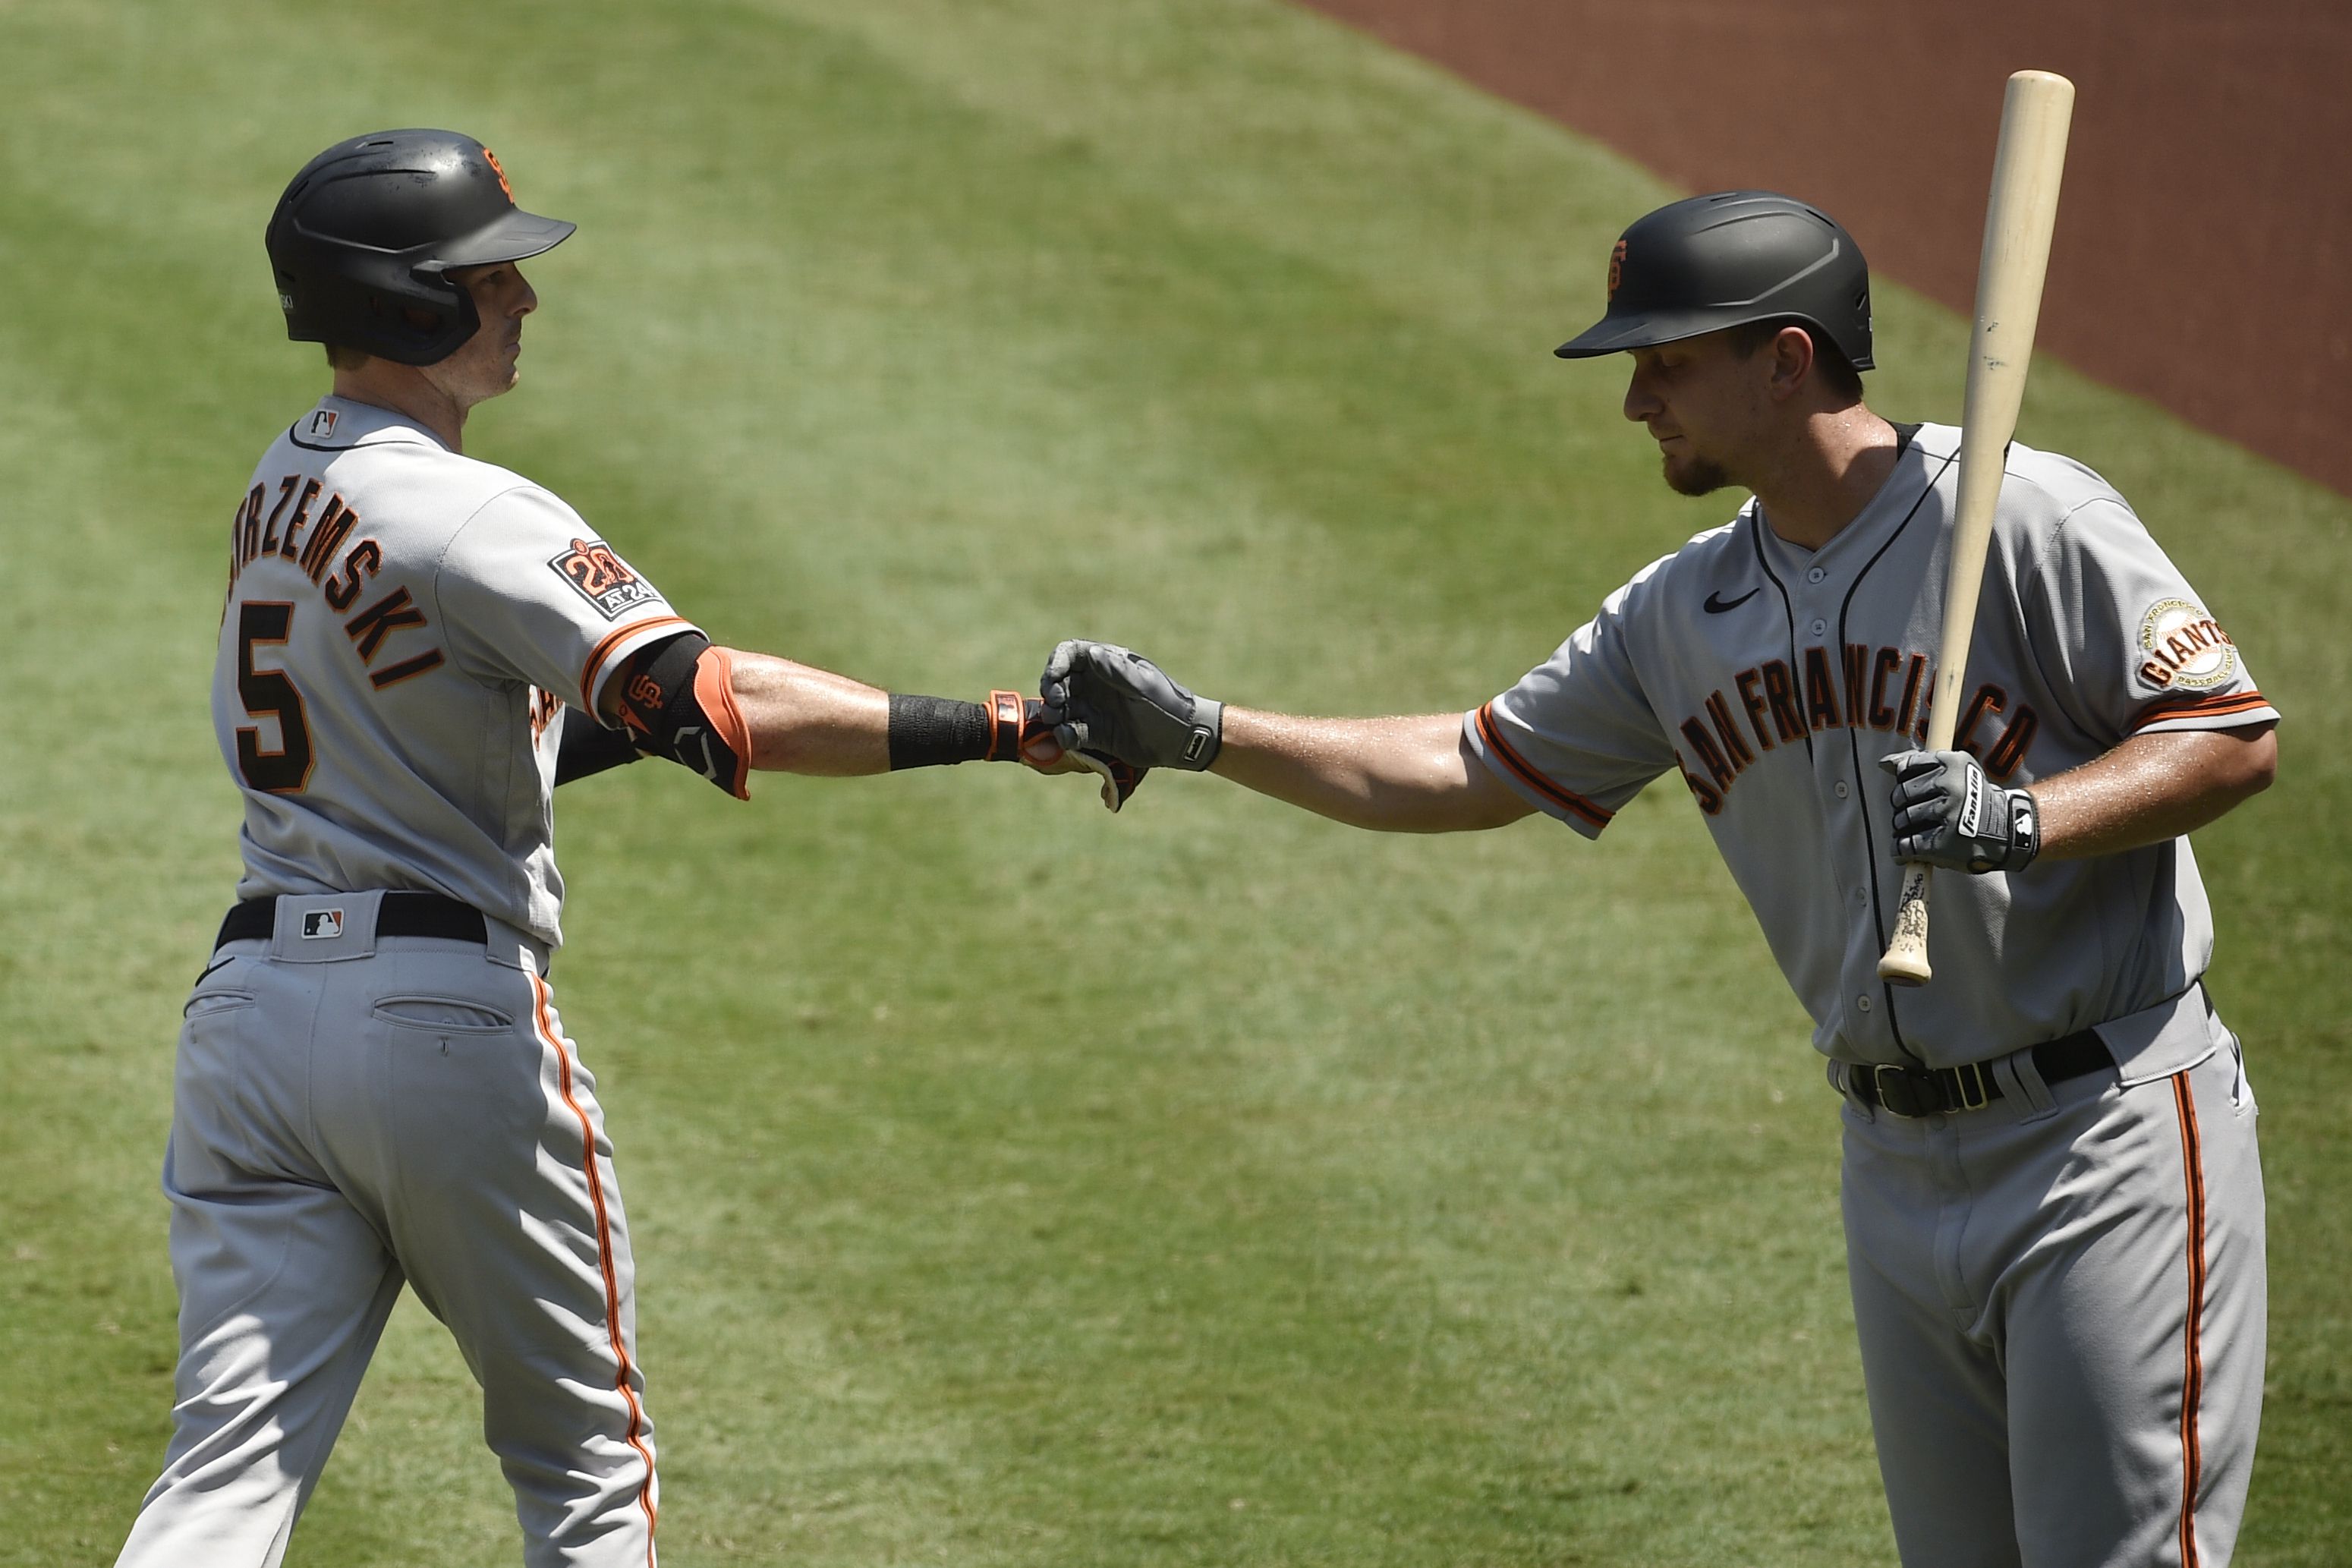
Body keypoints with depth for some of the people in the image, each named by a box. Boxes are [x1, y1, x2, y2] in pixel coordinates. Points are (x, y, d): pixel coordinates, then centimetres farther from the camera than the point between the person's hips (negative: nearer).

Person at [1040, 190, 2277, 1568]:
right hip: (1902, 1166, 7)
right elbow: (1472, 770, 16)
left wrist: (2023, 819, -28)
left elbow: (2235, 740, -13)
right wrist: (1197, 732, 9)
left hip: (2114, 1137, -7)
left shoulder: (2023, 520, -11)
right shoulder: (1685, 615, 10)